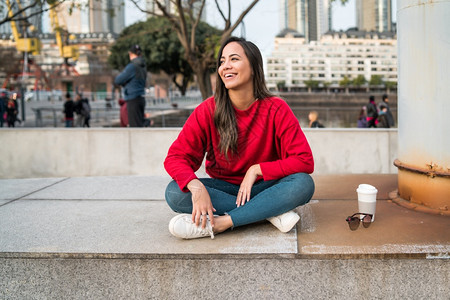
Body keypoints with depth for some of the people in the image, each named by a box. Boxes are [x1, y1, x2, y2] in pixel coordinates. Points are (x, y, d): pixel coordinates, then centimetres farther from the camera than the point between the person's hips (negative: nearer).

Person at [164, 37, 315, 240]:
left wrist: (256, 169, -20)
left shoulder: (276, 109, -11)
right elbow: (175, 157, -12)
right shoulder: (208, 110, -9)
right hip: (224, 188, 1)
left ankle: (213, 224, -30)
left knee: (304, 184, -30)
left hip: (262, 187, -1)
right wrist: (196, 187, -31)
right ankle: (273, 212, -24)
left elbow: (305, 161, -13)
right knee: (174, 193, -26)